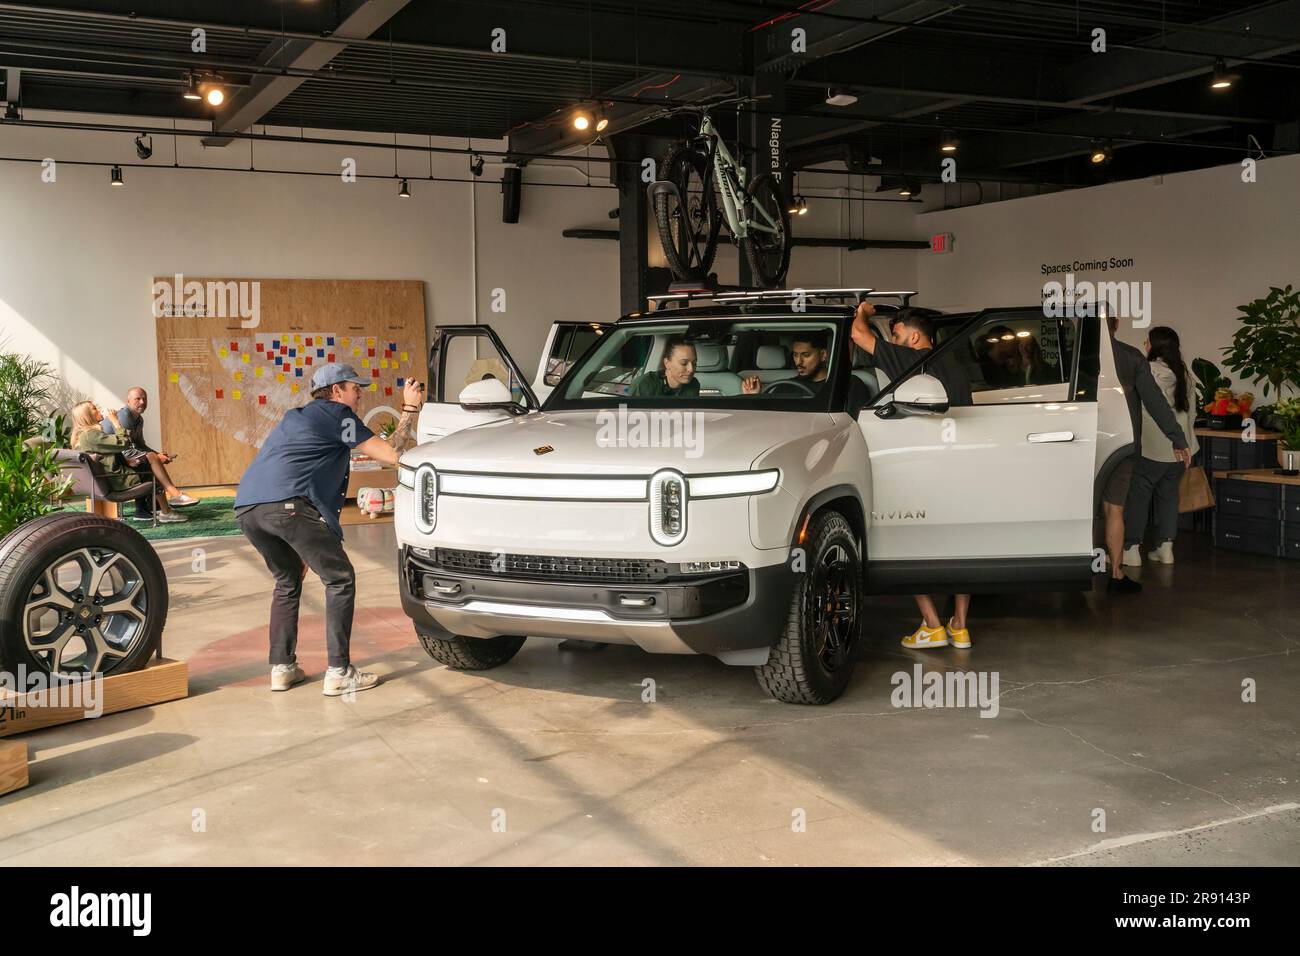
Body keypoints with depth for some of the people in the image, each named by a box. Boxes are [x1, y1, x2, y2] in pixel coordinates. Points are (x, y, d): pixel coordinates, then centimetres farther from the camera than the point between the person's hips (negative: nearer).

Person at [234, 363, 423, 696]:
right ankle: (339, 672, 0)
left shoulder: (295, 417, 33)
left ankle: (282, 668, 23)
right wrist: (409, 411, 15)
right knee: (340, 580, 4)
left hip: (246, 507, 8)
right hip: (287, 503, -8)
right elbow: (391, 455, 5)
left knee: (288, 581, 26)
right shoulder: (337, 414, 9)